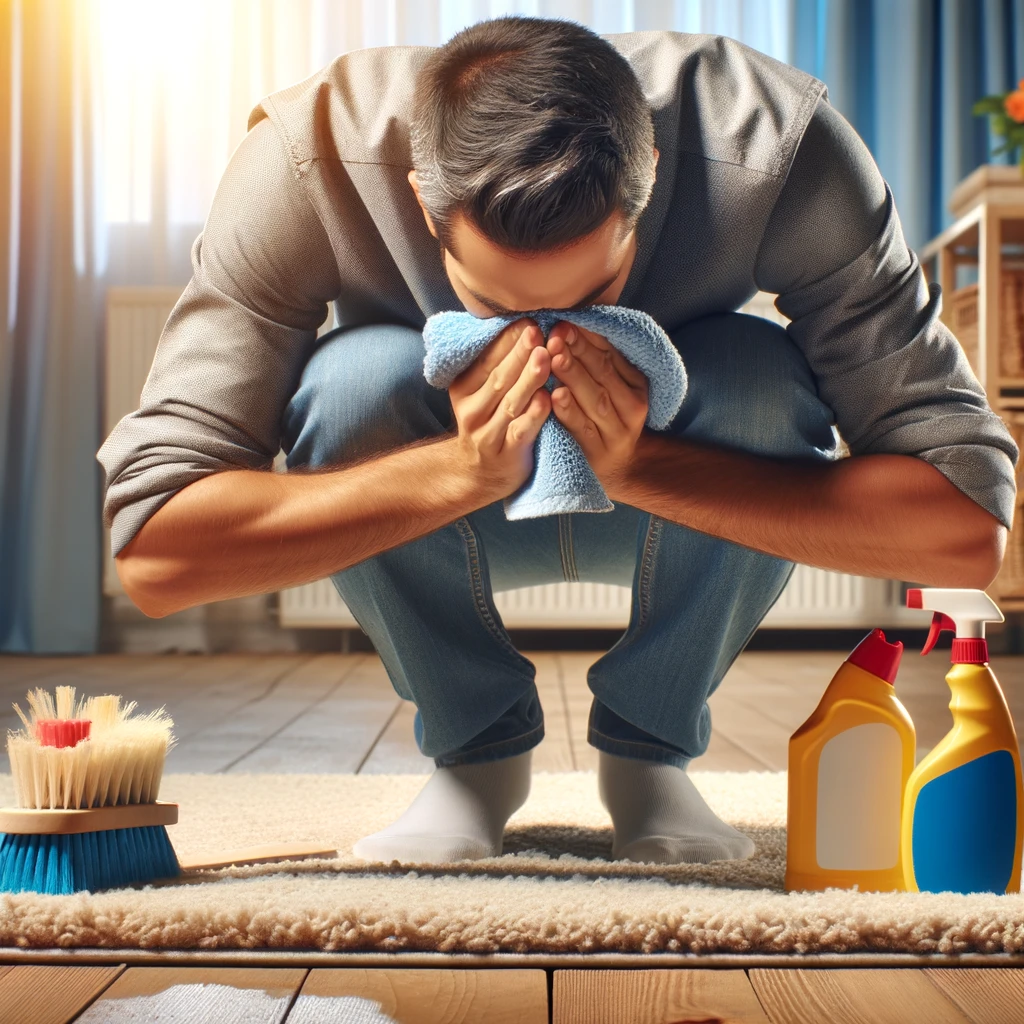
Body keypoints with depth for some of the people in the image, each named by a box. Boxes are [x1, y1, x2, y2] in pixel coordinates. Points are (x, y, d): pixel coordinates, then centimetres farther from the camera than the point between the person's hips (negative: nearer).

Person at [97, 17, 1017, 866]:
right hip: (434, 515, 0)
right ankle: (476, 748, -6)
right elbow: (151, 553, -34)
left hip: (685, 495, 0)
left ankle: (651, 748, -6)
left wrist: (644, 466, -43)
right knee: (362, 377, -32)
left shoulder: (777, 150, -33)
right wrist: (460, 470, -45)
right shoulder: (309, 160, -33)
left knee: (760, 376, -32)